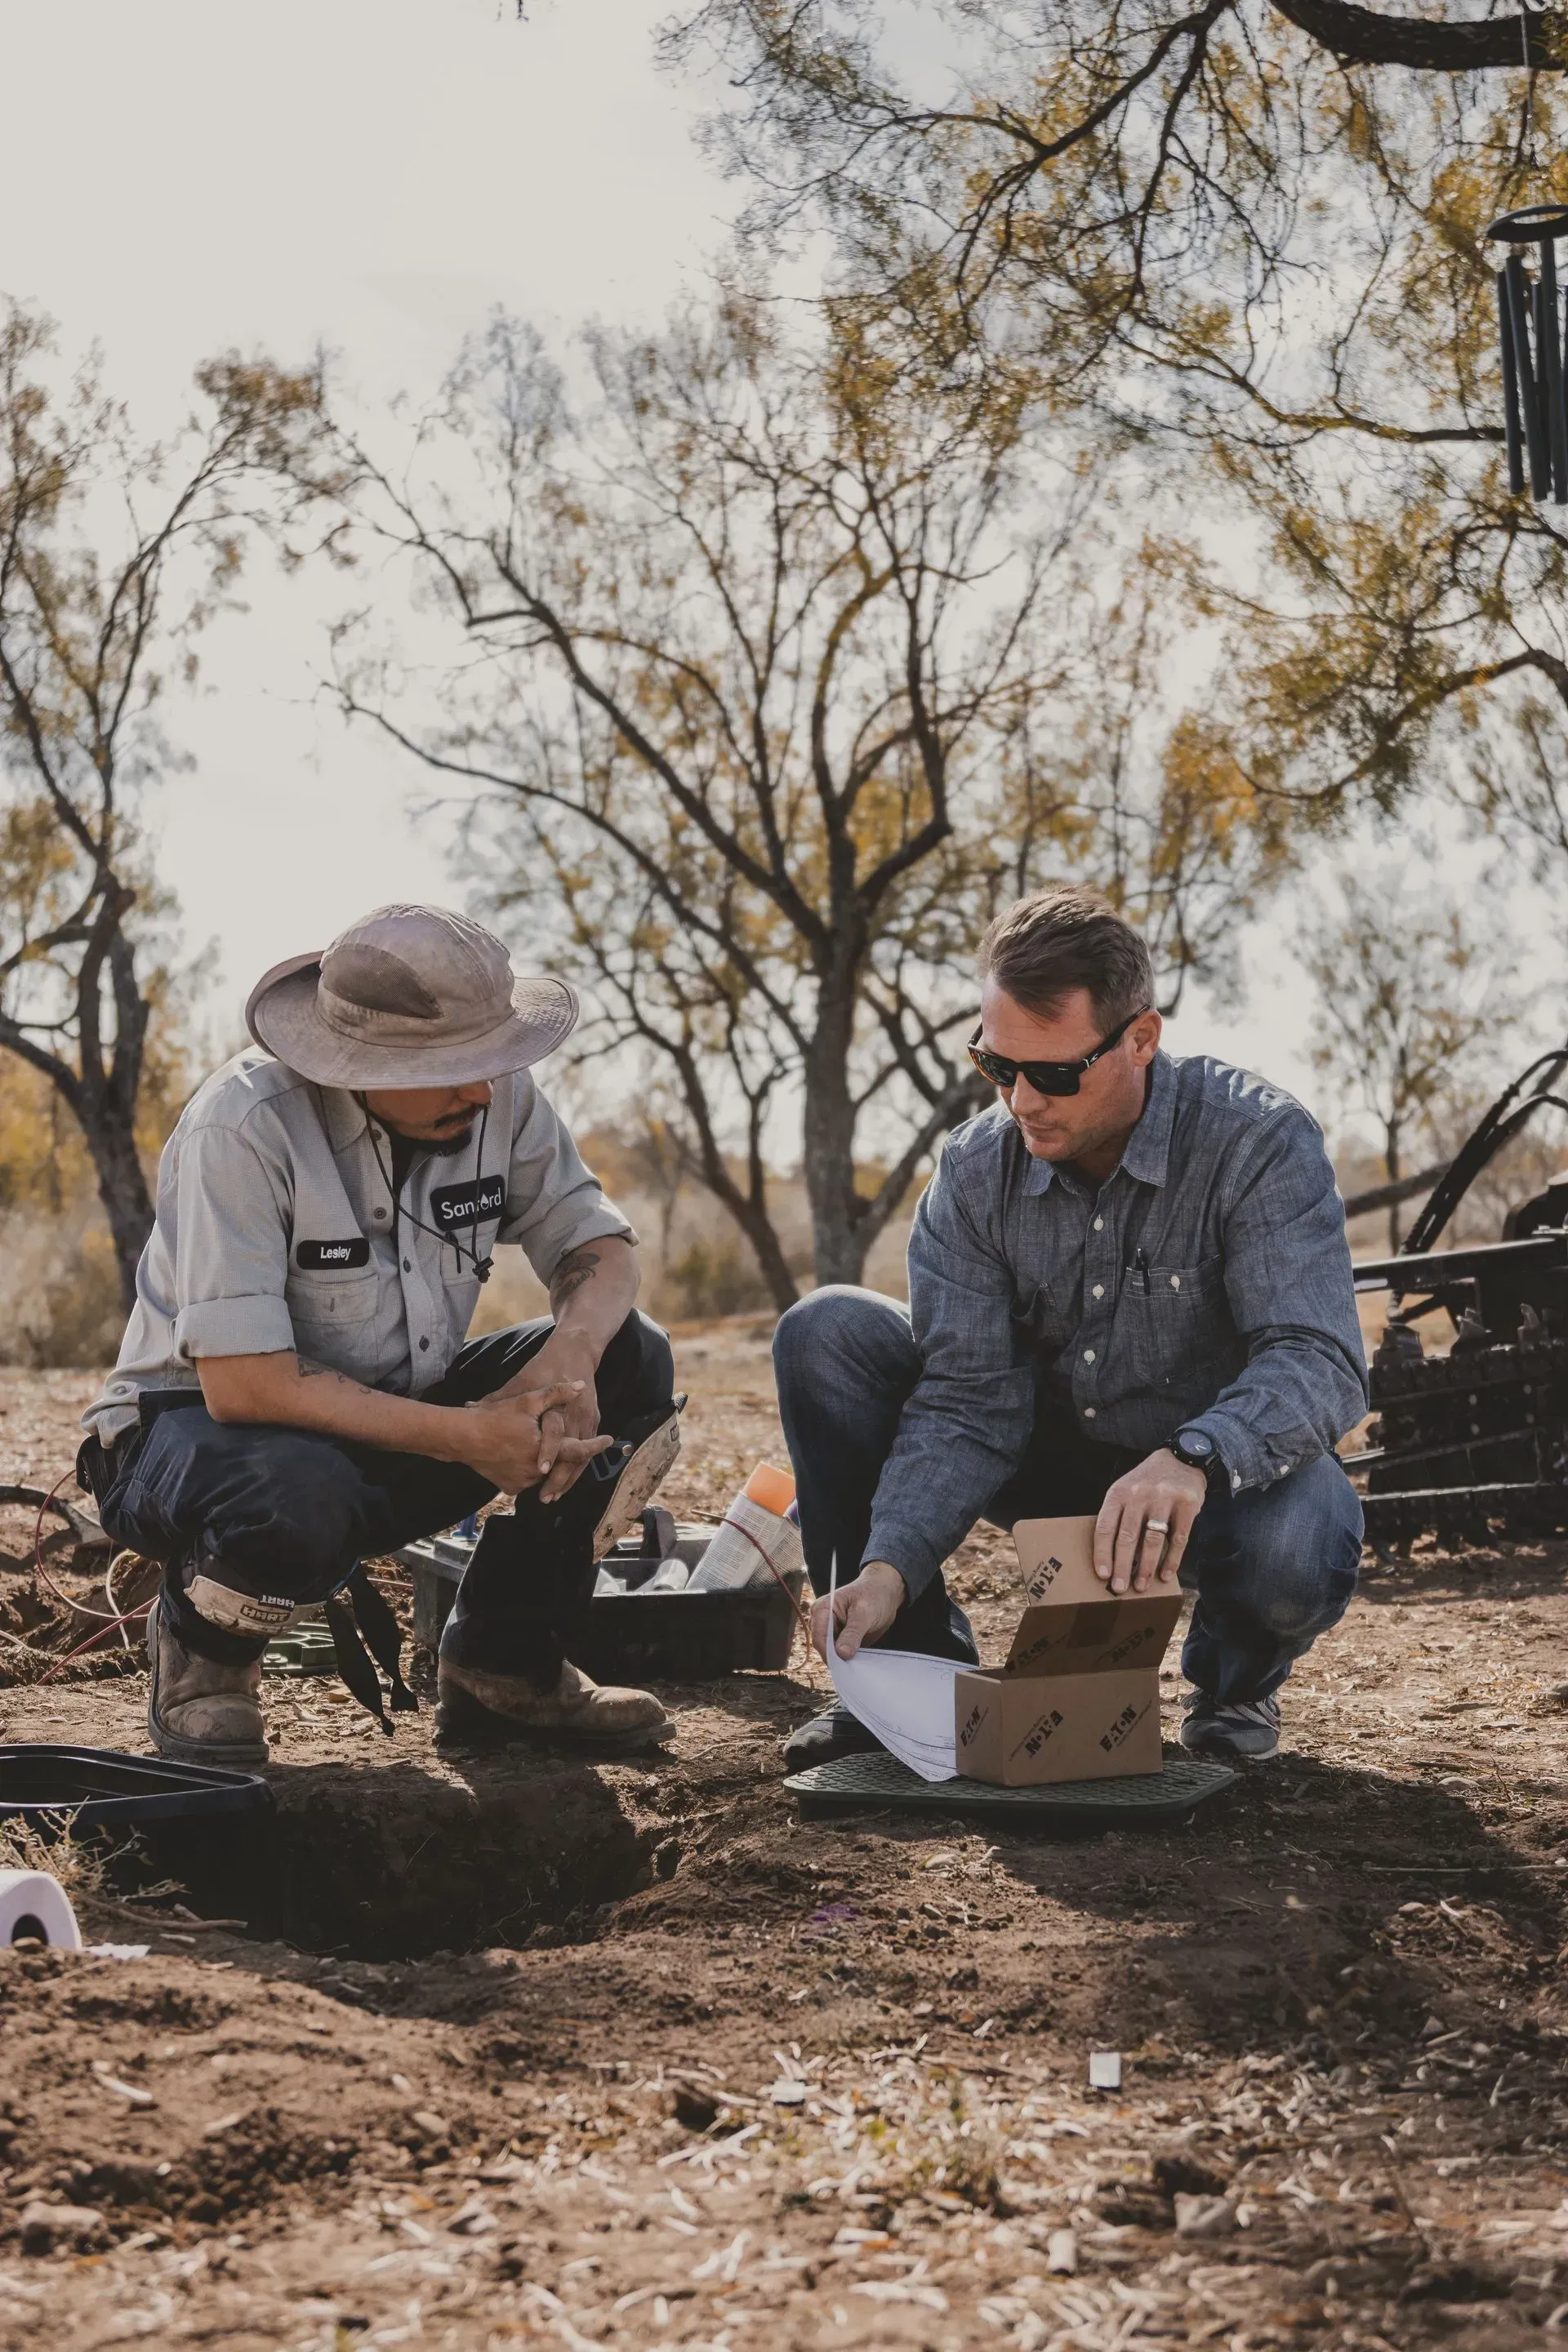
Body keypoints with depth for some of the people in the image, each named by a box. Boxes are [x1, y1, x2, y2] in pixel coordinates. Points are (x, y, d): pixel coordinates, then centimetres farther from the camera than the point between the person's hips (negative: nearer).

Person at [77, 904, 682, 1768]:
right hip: (200, 1423, -6)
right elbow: (246, 1386, -31)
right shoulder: (244, 1127, -27)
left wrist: (571, 1353, -28)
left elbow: (602, 1249, -4)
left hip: (393, 1420, 6)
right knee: (296, 1498, -41)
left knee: (630, 1362, -13)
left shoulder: (496, 1097, -10)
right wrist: (468, 1436, -31)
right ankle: (202, 1643, -4)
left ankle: (504, 1666, -1)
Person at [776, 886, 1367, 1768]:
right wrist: (891, 1567, -33)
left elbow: (1321, 1361, -33)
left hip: (1220, 1473, -3)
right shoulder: (977, 1170, -12)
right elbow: (967, 1401, -17)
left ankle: (1237, 1673, 1)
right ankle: (916, 1659, -2)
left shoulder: (1258, 1141, -23)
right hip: (1046, 1458, 3)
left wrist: (1192, 1459, -53)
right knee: (827, 1333, -15)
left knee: (1296, 1547, -39)